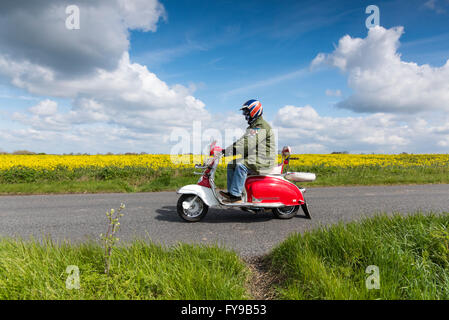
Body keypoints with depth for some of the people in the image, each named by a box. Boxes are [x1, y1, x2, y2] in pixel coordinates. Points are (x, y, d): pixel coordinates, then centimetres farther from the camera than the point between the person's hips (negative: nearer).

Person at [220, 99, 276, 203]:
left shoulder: (261, 127, -15)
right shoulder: (253, 126, 21)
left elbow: (248, 143, -28)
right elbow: (243, 141, 18)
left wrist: (227, 150, -31)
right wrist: (227, 150, 4)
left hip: (264, 159, -10)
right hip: (254, 157, 11)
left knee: (241, 165, -31)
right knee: (231, 165, 2)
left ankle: (236, 195, -27)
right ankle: (231, 192, -2)